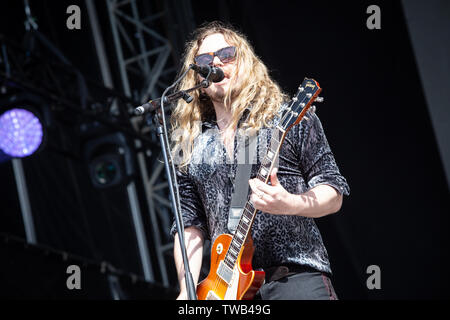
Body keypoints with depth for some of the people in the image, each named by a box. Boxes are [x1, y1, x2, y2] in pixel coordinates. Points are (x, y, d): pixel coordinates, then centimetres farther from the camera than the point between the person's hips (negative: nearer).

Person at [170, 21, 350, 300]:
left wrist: (291, 204, -16)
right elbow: (190, 225, 15)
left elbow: (334, 195, 4)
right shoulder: (189, 146, 16)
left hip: (297, 278, -4)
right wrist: (187, 291, 1)